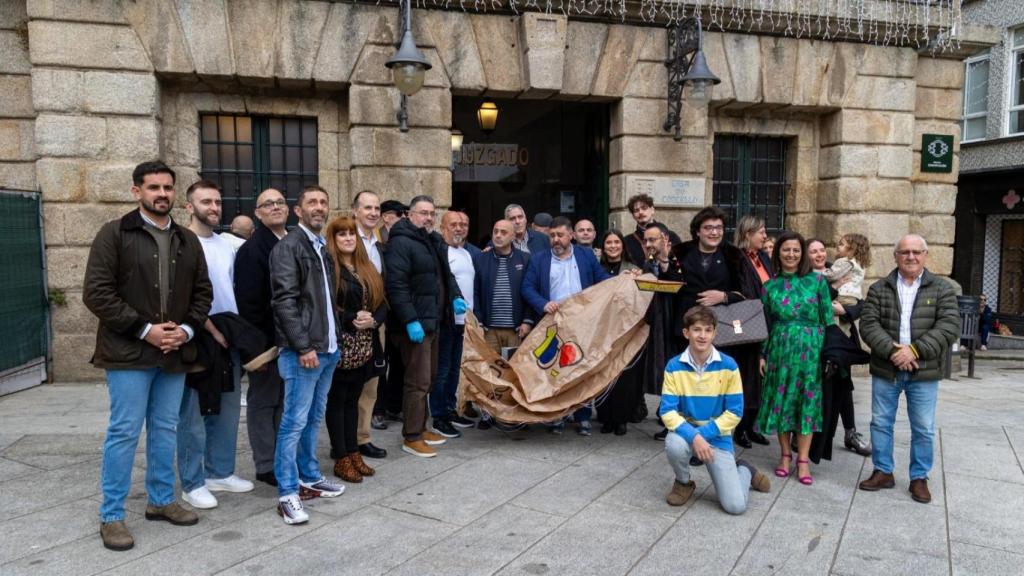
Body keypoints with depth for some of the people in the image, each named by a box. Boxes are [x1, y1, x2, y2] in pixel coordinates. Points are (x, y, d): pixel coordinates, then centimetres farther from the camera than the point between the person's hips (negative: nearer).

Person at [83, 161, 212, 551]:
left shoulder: (188, 240, 11)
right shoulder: (114, 234, -4)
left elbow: (202, 292, 14)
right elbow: (96, 293, -11)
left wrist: (187, 329, -4)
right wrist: (144, 329, -15)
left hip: (175, 352, 5)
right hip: (129, 352, -5)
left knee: (165, 429, 13)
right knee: (125, 432, 0)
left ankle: (161, 501, 27)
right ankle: (111, 516, 13)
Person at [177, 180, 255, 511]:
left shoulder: (227, 246, 13)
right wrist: (211, 328, -16)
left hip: (229, 337, 7)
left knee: (228, 408, 13)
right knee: (194, 413, 1)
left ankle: (220, 472, 26)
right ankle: (192, 483, 12)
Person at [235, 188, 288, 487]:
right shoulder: (252, 249, -10)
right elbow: (247, 301, -15)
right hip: (267, 340, -6)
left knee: (286, 401, 14)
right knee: (263, 402, 6)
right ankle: (266, 466, 15)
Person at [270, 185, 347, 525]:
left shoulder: (323, 248, 16)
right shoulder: (288, 247, -9)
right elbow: (285, 301, -16)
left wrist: (334, 340, 12)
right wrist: (304, 347, -20)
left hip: (328, 348, 8)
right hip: (303, 350, -8)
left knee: (314, 418, 17)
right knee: (295, 421, -4)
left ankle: (309, 477, 28)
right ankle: (287, 493, 4)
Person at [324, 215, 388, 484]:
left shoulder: (367, 268, 13)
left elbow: (382, 304, 11)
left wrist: (373, 320, -8)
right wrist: (352, 319, -19)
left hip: (363, 347, 6)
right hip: (339, 345, -6)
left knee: (353, 399, 13)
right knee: (337, 400, 3)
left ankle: (353, 452, 21)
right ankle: (341, 458, 10)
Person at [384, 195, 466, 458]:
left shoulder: (434, 242, 15)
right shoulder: (401, 243, -15)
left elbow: (445, 274, 25)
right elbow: (396, 285, -22)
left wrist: (455, 296, 7)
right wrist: (411, 321, -27)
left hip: (432, 321, 10)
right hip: (414, 324, -10)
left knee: (428, 377, 17)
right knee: (418, 380, -5)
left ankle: (420, 427, 30)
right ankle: (411, 437, 7)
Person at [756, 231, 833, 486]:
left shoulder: (817, 281, 0)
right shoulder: (770, 286, 5)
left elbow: (828, 319, 2)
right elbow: (766, 324, 9)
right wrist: (763, 354, 5)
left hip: (810, 350, -2)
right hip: (779, 350, 2)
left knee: (807, 402, 2)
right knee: (780, 401, 6)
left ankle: (803, 460, 10)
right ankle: (785, 455, 20)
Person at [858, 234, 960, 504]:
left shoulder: (942, 289, 2)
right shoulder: (878, 289, 4)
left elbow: (949, 327, -9)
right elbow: (868, 324, -5)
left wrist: (915, 350, -19)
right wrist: (892, 351, -19)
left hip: (924, 372, -1)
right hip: (885, 370, 1)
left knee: (924, 429, 7)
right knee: (881, 423, 9)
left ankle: (919, 478, 22)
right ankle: (883, 472, 23)